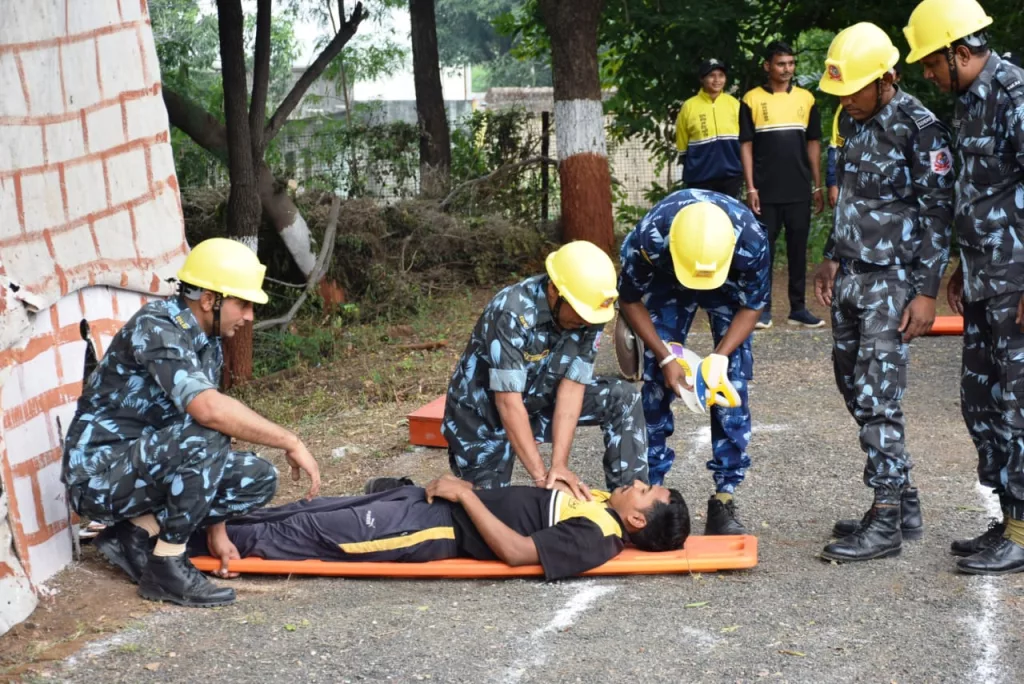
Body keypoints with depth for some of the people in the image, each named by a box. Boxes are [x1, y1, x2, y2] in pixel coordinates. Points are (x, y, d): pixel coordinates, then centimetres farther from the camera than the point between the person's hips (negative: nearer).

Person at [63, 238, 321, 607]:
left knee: (258, 478, -1)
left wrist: (217, 529, 6)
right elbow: (207, 410, -35)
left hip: (147, 466, 9)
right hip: (98, 474, -9)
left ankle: (136, 533, 2)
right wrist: (291, 443, -29)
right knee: (203, 439, -31)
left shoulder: (208, 345, 8)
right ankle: (166, 569, -17)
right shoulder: (156, 327, -21)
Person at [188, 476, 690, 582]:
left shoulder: (596, 538, -20)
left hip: (440, 528, -8)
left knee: (312, 533, -4)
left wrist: (465, 494, -21)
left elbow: (517, 550, -28)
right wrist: (462, 491, 4)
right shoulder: (600, 504, 6)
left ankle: (205, 539, 7)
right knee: (319, 511, 8)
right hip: (447, 505, 8)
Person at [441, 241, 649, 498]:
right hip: (483, 415, -5)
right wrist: (542, 476, -35)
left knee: (622, 397, -11)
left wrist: (559, 464, -28)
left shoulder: (589, 309, -18)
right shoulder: (512, 313, -34)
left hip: (537, 399, 5)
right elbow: (508, 402, -34)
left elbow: (571, 386, -19)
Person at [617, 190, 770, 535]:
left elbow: (752, 306, -19)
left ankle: (724, 499, -5)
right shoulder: (648, 238, -39)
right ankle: (651, 487, 6)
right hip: (666, 281, 0)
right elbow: (629, 300, -18)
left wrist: (720, 356, -33)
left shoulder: (751, 241, -39)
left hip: (731, 284, 0)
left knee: (732, 384, -10)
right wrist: (665, 357, -25)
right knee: (657, 381, -6)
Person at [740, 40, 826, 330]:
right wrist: (751, 188, -7)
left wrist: (817, 186, 8)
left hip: (799, 191, 3)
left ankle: (798, 308, 12)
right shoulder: (752, 99, 0)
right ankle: (763, 309, 7)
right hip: (766, 191, -2)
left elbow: (813, 143, 11)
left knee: (798, 249, 6)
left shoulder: (806, 99, 8)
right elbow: (746, 145, -1)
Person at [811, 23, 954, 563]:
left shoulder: (919, 129, -13)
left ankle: (886, 522, -3)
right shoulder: (851, 119, 10)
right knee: (853, 386, 10)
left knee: (878, 397, -10)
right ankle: (903, 501, 20)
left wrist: (926, 292, -16)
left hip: (892, 280, -8)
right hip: (850, 276, 8)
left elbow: (938, 214, -13)